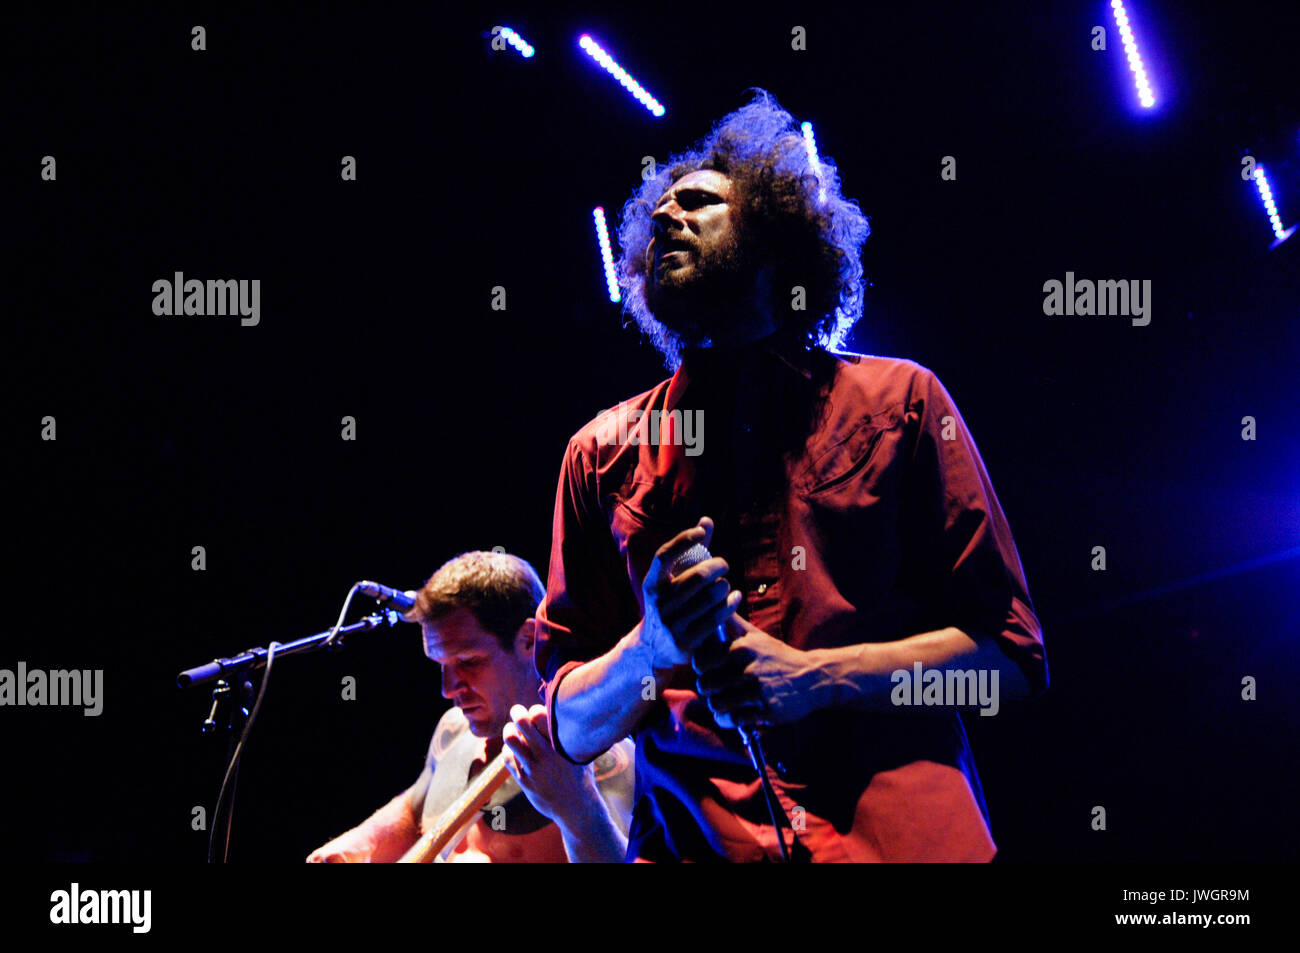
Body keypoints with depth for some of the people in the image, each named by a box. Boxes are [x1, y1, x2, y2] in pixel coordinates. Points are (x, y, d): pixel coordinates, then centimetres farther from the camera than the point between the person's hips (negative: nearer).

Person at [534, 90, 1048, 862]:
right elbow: (572, 728, 12)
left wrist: (812, 676, -8)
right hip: (694, 842, 2)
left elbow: (1010, 654, 5)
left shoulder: (897, 400, 10)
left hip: (900, 835, -2)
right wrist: (650, 648, -9)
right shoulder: (602, 456, 15)